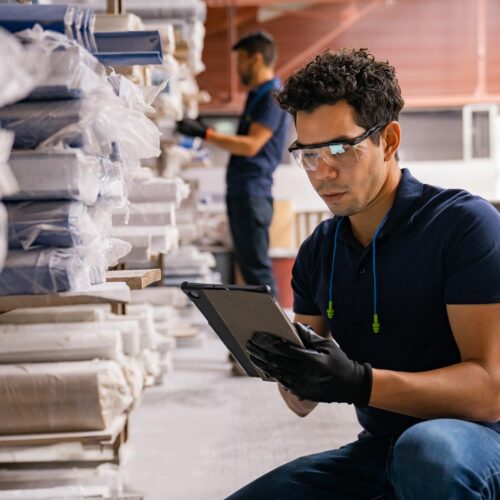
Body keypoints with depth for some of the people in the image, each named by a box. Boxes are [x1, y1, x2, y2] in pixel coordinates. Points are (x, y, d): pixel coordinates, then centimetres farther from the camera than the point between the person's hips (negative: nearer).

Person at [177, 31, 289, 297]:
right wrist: (204, 134, 17)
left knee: (256, 265, -9)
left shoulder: (273, 97, -12)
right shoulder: (256, 95, 19)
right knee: (248, 263, 12)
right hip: (240, 189, 10)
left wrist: (205, 133, -21)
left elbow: (251, 145, -20)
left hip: (253, 192, -10)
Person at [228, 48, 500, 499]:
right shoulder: (318, 252, 8)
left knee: (427, 448, -38)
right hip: (375, 451, 6)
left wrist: (361, 383, -33)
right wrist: (288, 369, -15)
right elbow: (304, 403, 10)